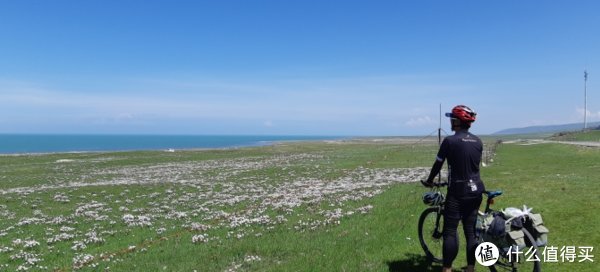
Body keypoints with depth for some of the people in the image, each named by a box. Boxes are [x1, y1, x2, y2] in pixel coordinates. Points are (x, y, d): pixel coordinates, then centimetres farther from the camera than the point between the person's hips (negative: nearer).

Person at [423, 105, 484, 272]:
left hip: (457, 192, -6)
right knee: (471, 230, 12)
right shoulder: (478, 142, 6)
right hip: (475, 191, 6)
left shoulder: (450, 141, -12)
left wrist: (429, 181, 13)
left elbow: (438, 164, -3)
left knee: (450, 231, 0)